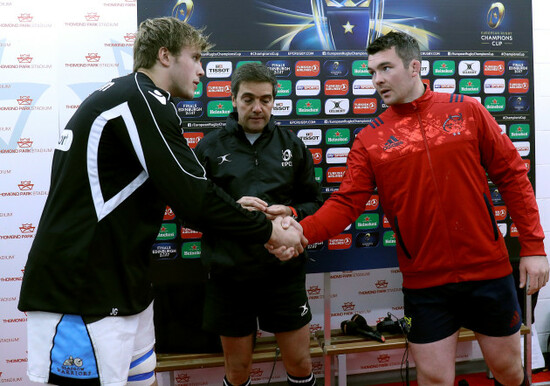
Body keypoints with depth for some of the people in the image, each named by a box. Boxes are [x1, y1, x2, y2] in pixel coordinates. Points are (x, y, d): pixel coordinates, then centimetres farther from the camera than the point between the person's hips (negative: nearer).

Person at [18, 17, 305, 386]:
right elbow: (194, 199, -19)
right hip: (82, 297, -10)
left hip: (115, 284, 10)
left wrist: (239, 208, 12)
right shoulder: (142, 101, -16)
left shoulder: (120, 95, 16)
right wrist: (270, 230, -6)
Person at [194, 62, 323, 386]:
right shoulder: (209, 148, 2)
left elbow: (315, 203, 10)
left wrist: (292, 212, -11)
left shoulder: (293, 145, 7)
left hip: (284, 271, 1)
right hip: (229, 275, -1)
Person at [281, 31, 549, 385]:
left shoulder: (467, 111, -2)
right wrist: (302, 231, -25)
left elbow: (512, 176, 0)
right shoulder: (370, 139, -2)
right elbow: (346, 203, -7)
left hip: (488, 269, 1)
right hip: (424, 282, 0)